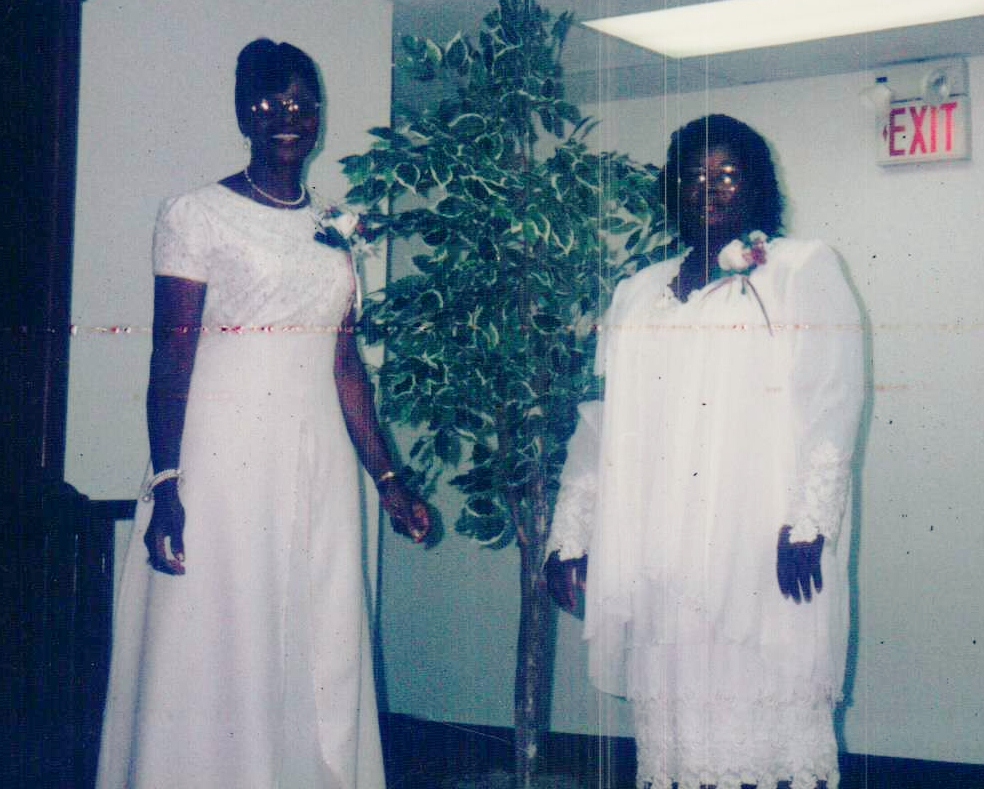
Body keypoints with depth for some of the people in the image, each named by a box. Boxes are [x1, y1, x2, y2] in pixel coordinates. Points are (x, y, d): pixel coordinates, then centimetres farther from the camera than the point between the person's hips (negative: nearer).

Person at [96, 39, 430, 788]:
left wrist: (388, 477, 12)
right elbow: (171, 357, -8)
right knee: (214, 652, -1)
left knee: (320, 665, 7)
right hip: (224, 465, -5)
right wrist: (165, 485, -16)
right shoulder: (196, 215, -1)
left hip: (319, 469, 5)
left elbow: (346, 367, 14)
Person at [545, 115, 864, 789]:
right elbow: (600, 421, 18)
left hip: (759, 543, -3)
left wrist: (807, 522, -14)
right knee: (670, 713, 1)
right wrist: (570, 535, 12)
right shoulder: (639, 292, 21)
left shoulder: (806, 270, 9)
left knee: (768, 712, -7)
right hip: (655, 550, 4)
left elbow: (831, 401, -3)